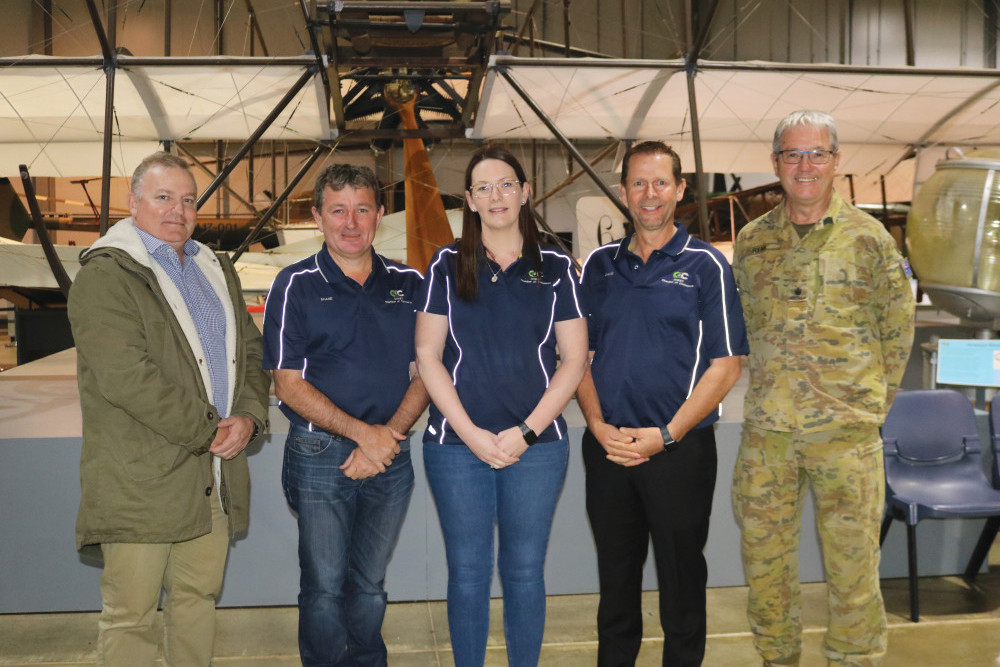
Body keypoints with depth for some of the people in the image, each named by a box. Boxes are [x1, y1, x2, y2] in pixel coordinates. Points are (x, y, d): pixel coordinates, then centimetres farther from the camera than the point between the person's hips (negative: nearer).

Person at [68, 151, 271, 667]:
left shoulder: (217, 270, 17)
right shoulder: (105, 276, -7)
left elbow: (252, 352, 18)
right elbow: (125, 377, -18)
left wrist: (248, 417, -1)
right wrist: (208, 430, -14)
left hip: (215, 478, 6)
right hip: (139, 483, -6)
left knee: (199, 598, 15)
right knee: (130, 616, 3)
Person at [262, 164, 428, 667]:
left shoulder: (408, 284, 6)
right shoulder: (296, 286, -3)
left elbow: (424, 373, 6)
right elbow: (289, 385, -6)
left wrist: (389, 433, -10)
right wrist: (362, 432, -15)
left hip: (390, 455, 3)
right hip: (320, 456, -3)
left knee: (370, 584, 15)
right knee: (324, 587, 5)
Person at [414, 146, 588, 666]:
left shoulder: (556, 269, 4)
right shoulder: (447, 266, 3)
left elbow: (573, 359, 1)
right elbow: (427, 356, 0)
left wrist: (527, 432, -8)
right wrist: (471, 433, -9)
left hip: (536, 444, 1)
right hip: (457, 445, 0)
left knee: (525, 571, 10)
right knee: (467, 572, 8)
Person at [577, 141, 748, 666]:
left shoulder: (705, 264, -2)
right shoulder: (599, 265, 8)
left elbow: (725, 367, -6)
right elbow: (580, 356, 9)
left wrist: (665, 435, -13)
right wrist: (599, 426, -6)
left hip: (679, 449, -3)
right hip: (607, 449, 3)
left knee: (682, 580, 10)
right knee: (615, 580, 15)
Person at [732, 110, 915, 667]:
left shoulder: (867, 236, 0)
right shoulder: (753, 240, 7)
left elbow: (897, 326, 6)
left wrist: (873, 398, 5)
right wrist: (772, 387, 10)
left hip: (846, 432, -2)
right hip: (767, 432, 3)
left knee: (853, 562, 4)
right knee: (765, 558, 12)